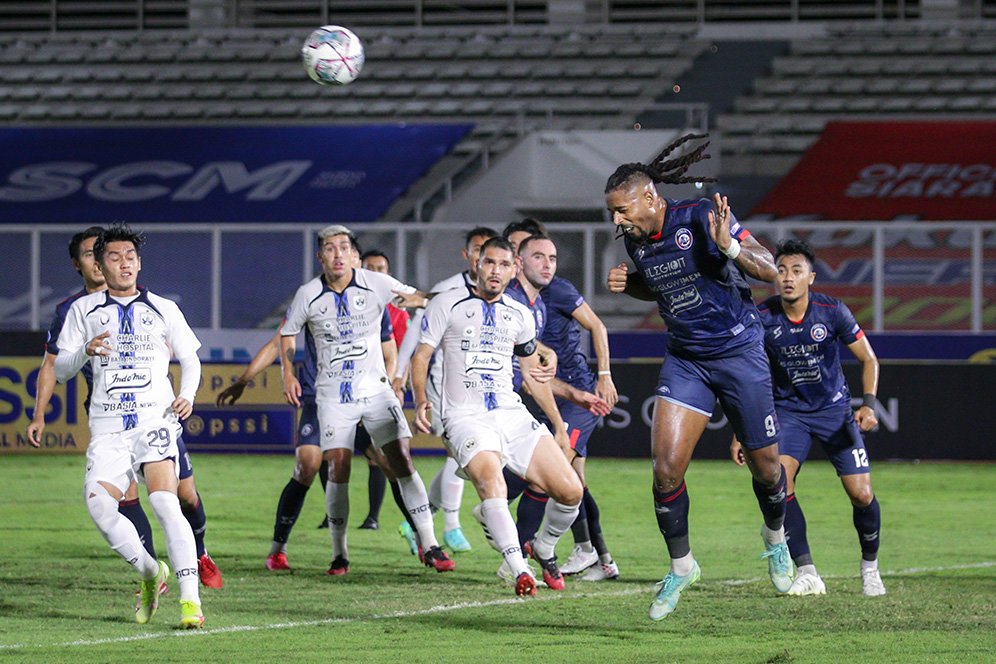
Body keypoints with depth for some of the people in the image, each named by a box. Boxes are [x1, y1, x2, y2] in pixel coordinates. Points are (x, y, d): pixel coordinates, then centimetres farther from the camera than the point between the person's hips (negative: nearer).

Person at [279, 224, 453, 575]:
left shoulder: (376, 285, -5)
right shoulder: (308, 295, -3)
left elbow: (421, 298, 6)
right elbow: (287, 333, 12)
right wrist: (289, 375, 2)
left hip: (375, 389, 0)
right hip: (333, 395, 0)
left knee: (402, 460, -9)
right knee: (338, 469, -9)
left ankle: (429, 546, -5)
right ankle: (339, 553, 4)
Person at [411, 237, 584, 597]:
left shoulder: (519, 315, 16)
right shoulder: (448, 304, 3)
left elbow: (533, 375, 25)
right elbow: (421, 355, 2)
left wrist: (558, 425, 25)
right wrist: (421, 401, -16)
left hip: (512, 415, 5)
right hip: (465, 418, -5)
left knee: (570, 491, -8)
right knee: (490, 478, -35)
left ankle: (543, 549, 21)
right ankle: (519, 570, -38)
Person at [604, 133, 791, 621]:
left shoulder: (701, 218, -19)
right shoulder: (635, 241, -1)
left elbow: (770, 271, -17)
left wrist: (730, 247, -35)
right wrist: (627, 283, -1)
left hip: (738, 352, -4)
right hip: (685, 360, 4)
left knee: (765, 466, 8)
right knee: (666, 467, -11)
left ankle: (775, 537, 39)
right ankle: (680, 566, 6)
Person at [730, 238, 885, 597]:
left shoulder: (832, 311, -15)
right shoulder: (762, 318, -13)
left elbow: (868, 359, -3)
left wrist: (868, 404, -17)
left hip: (834, 409, 0)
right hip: (788, 410, 0)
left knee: (861, 494, -9)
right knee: (778, 482, -24)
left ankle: (870, 565, 19)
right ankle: (806, 572, -17)